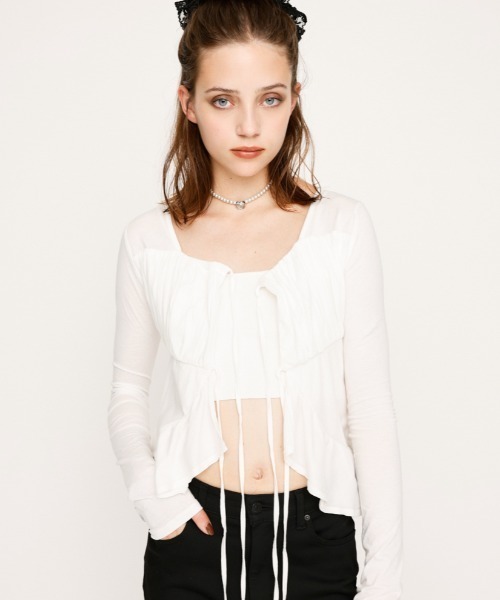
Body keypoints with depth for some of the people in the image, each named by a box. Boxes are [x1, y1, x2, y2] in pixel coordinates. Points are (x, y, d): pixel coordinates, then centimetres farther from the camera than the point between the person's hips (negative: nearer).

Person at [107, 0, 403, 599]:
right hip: (194, 531, 1)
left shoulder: (342, 228, -5)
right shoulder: (149, 240, -2)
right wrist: (146, 489, -8)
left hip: (314, 534, 0)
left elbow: (370, 409, -3)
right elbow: (127, 390, 9)